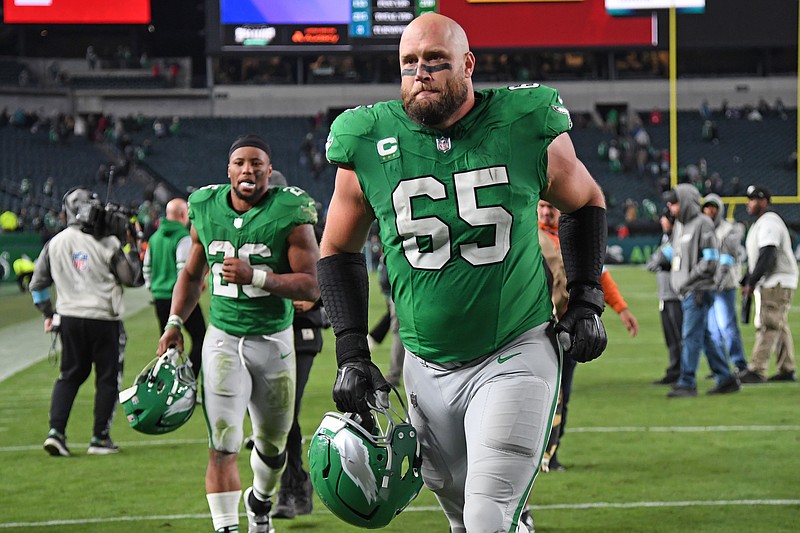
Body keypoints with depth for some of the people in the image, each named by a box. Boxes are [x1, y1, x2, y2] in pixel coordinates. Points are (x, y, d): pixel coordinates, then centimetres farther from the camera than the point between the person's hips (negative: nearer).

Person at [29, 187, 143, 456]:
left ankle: (56, 431, 2)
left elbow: (38, 283, 10)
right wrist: (130, 247, 5)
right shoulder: (107, 244, -12)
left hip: (69, 318, 4)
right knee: (108, 378, 9)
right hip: (103, 320, -4)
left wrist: (48, 313, 22)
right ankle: (100, 438, 10)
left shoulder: (55, 243, 2)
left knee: (69, 375, 16)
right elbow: (134, 279, -4)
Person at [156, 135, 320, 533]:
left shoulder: (289, 214, -10)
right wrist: (174, 323, 5)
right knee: (223, 447, -12)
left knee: (272, 445, 16)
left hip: (274, 339, -1)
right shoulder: (206, 210, 1)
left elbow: (311, 286, -14)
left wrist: (256, 277, -26)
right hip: (223, 339, 1)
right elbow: (192, 274, 17)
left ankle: (260, 501, 45)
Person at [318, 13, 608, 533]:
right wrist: (351, 353, 4)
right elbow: (339, 251, 11)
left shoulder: (526, 129, -7)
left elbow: (585, 203, 13)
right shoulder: (370, 144, -4)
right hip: (428, 367, 3)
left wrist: (587, 302, 4)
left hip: (516, 357, -3)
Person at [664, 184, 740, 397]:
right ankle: (726, 378, 17)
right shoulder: (679, 226, 18)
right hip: (685, 292, 9)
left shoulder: (703, 224, -9)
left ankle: (687, 383, -8)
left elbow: (711, 259, -14)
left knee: (690, 336, -9)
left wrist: (689, 280, -17)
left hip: (697, 291, -9)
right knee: (705, 336, 11)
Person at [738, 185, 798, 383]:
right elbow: (754, 257, 24)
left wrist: (752, 282, -25)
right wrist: (746, 282, 17)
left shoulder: (769, 222, -14)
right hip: (767, 283, 11)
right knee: (779, 326, 13)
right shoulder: (759, 224, 20)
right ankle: (787, 370, 17)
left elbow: (767, 256, -24)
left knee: (768, 325, -15)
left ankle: (756, 371, -21)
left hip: (777, 282, -11)